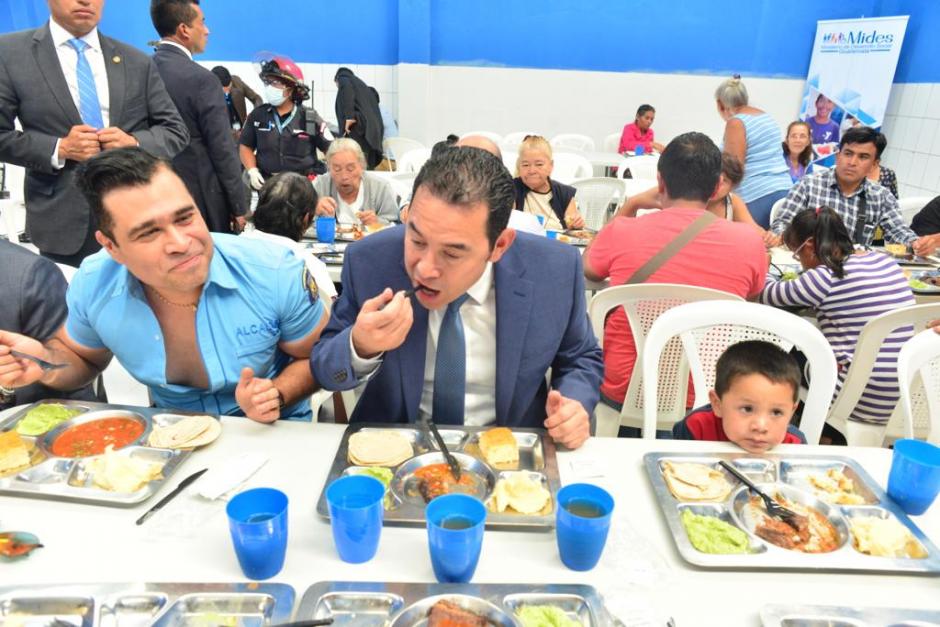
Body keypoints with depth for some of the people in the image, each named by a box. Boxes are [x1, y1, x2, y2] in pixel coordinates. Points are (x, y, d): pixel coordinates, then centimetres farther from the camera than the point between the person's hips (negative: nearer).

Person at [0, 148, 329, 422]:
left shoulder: (275, 273, -23)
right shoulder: (92, 286, -12)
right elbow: (84, 358, 10)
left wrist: (277, 395, -26)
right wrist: (46, 363, -12)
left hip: (274, 435, -2)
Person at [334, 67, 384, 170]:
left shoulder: (343, 78, 15)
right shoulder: (360, 84, 36)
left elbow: (347, 88, -9)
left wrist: (349, 116, -18)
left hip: (357, 127, -8)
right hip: (372, 129, 8)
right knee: (368, 167, 2)